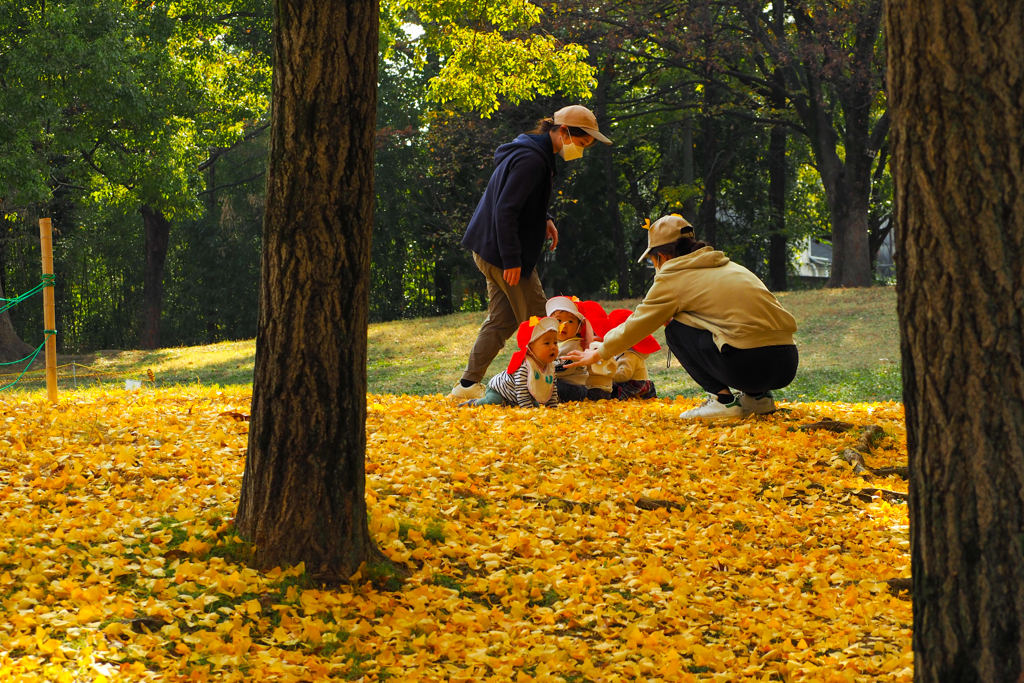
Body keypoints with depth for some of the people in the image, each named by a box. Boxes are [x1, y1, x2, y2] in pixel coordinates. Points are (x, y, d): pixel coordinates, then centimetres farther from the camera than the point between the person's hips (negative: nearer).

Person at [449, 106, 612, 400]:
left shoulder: (536, 154, 13)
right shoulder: (531, 160, -20)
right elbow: (505, 210, -25)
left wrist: (543, 219, 9)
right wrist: (511, 260, -25)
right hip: (501, 252, -11)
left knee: (502, 319, 14)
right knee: (535, 319, -4)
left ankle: (469, 384, 17)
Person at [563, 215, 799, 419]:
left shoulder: (673, 279, 5)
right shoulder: (728, 266, 26)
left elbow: (635, 326, 16)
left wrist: (597, 354, 33)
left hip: (751, 364, -7)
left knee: (676, 330, 12)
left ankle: (723, 399, 2)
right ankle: (757, 396, 18)